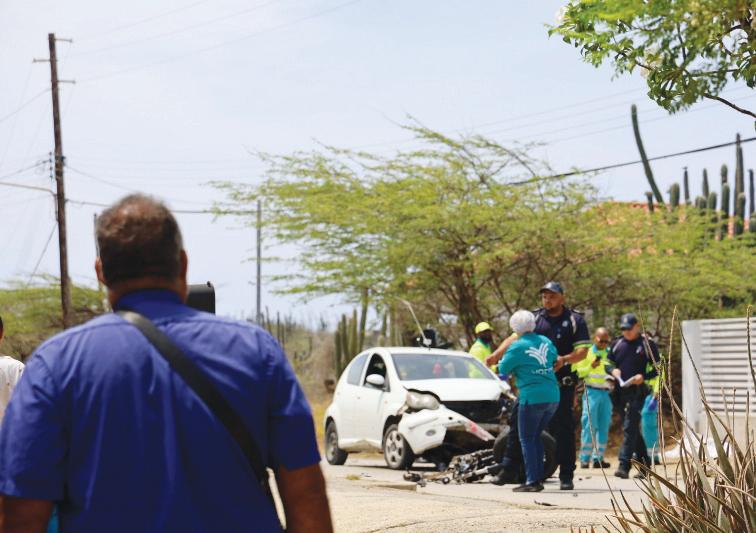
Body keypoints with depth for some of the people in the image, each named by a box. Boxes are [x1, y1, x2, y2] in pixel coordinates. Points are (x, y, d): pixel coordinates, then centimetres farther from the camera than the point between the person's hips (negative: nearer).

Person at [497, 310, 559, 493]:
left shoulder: (518, 347, -8)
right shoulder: (545, 341, 11)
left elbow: (502, 370, -3)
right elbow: (555, 359, 26)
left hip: (532, 398, -7)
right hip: (553, 397, 7)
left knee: (527, 439, 0)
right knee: (536, 437, 17)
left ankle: (532, 481, -4)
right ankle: (539, 477, 17)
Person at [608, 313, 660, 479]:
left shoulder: (647, 344, -1)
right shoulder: (617, 344, 12)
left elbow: (658, 368, 0)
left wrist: (643, 376, -16)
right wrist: (613, 370, -3)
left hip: (637, 391, -5)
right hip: (620, 391, 6)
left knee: (630, 428, -14)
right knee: (632, 429, 11)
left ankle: (624, 466, -18)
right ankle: (644, 464, 21)